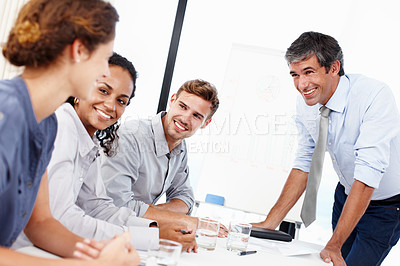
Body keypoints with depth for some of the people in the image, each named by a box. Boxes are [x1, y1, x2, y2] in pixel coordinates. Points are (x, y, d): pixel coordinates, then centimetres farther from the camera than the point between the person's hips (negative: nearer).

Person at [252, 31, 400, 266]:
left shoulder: (375, 96, -30)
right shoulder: (306, 103, -11)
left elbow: (368, 175, -35)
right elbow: (304, 165, -5)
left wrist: (334, 245, -37)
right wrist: (271, 222, -12)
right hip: (347, 194, 5)